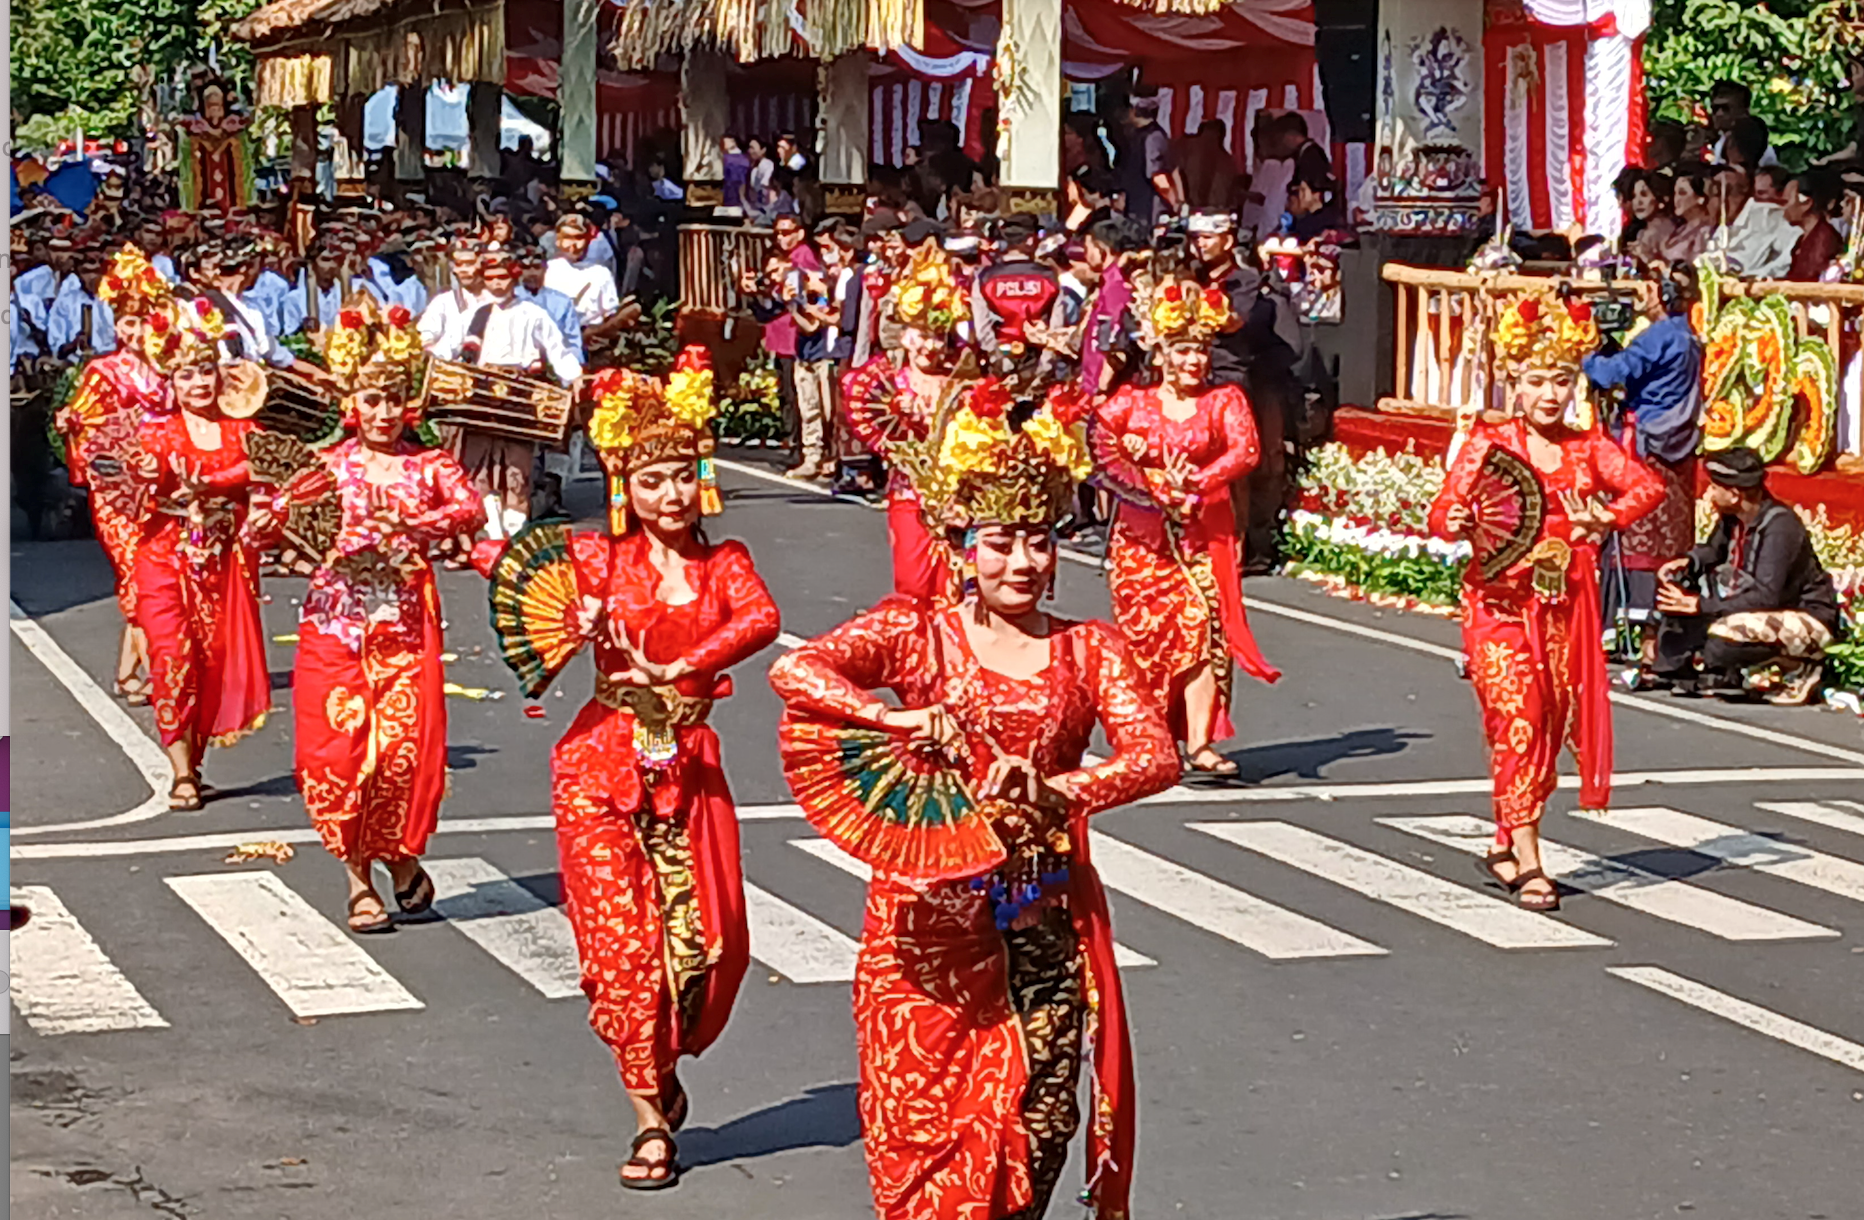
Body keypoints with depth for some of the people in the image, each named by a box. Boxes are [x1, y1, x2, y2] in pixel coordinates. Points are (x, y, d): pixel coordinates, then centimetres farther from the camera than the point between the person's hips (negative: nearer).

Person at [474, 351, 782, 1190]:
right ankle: (650, 1113, 5)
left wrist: (678, 669, -24)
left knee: (710, 937, 2)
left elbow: (762, 619, -15)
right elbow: (510, 559, -7)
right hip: (606, 761, -2)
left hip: (689, 767, 2)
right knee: (622, 934, -5)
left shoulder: (722, 562, 4)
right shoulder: (602, 557, 1)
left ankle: (664, 1066, 30)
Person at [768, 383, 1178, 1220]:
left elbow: (1155, 756, -7)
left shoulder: (1088, 651, 6)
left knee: (1040, 1121, 1)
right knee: (926, 1127, -1)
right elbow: (795, 671, -14)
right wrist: (897, 718, -26)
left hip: (1048, 921, 2)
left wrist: (1057, 791, -23)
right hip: (934, 915, -2)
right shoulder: (918, 635, 0)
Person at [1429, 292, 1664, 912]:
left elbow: (1648, 485, -5)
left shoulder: (1588, 448, 6)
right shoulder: (1489, 443, -3)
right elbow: (1444, 508, -10)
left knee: (1551, 725, 9)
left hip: (1566, 606, 4)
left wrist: (1607, 517, -23)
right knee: (1518, 721, -12)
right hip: (1501, 599, -4)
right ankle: (1528, 861, -11)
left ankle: (1504, 846, 24)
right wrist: (1456, 522, -32)